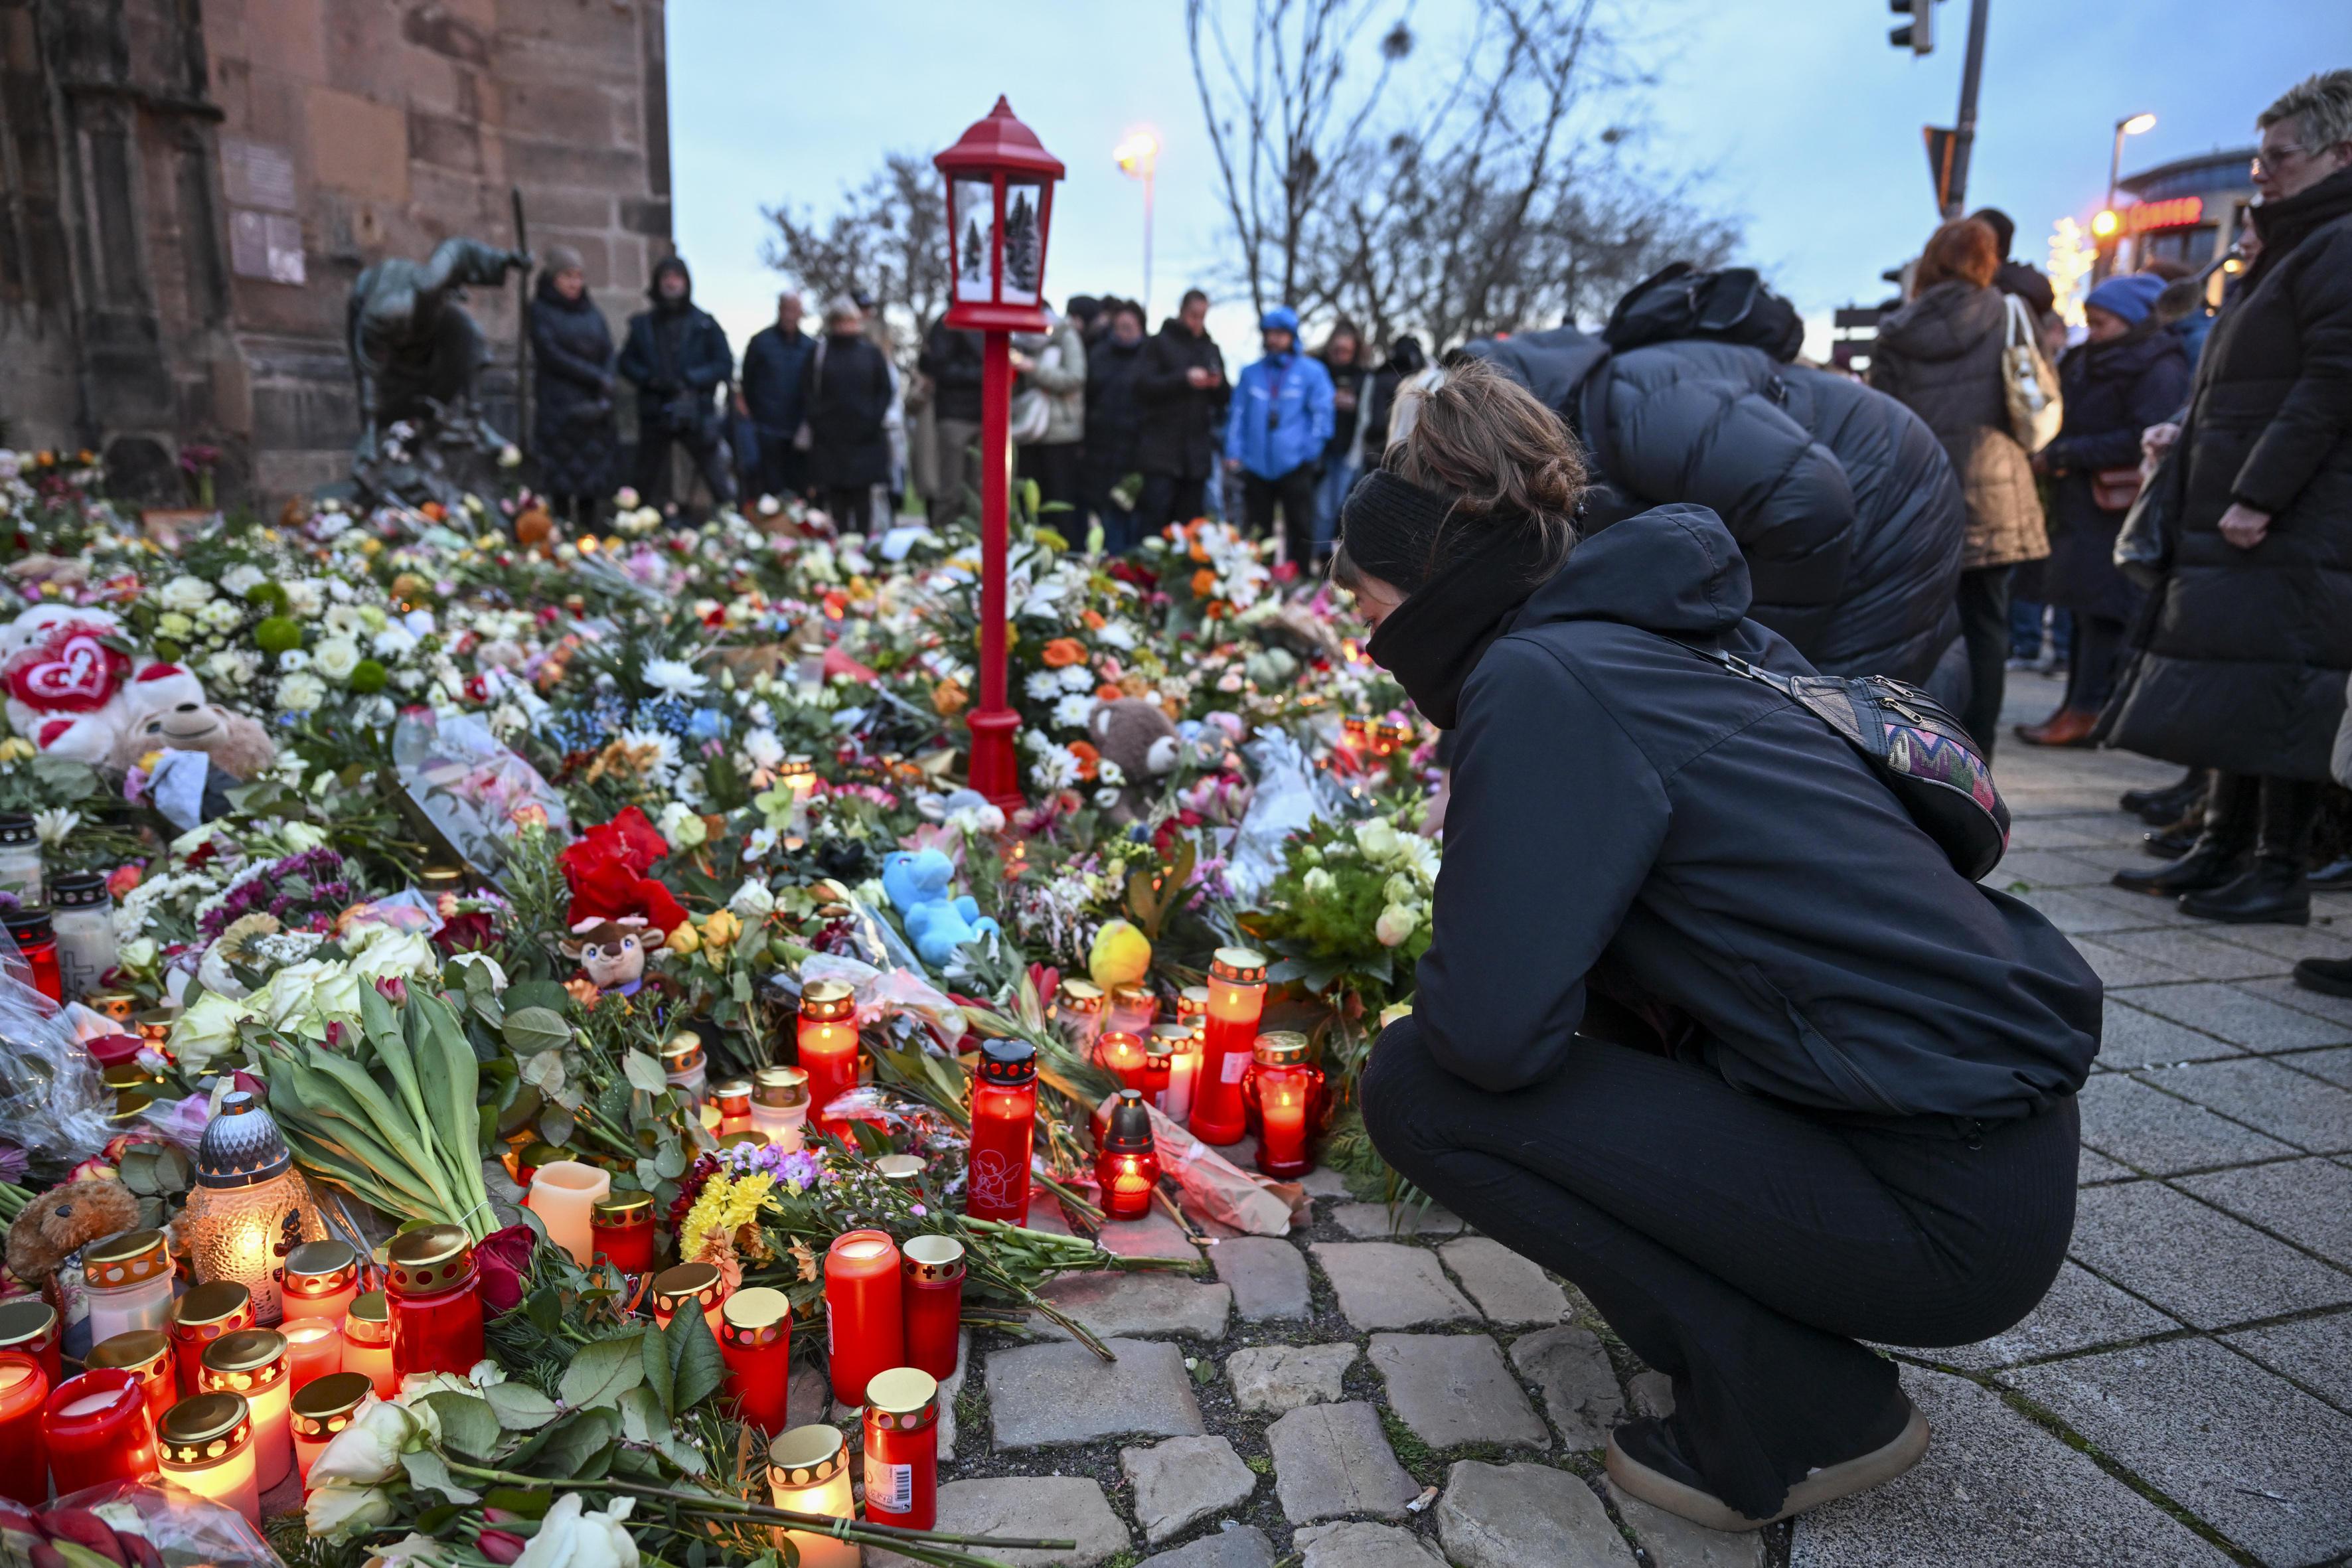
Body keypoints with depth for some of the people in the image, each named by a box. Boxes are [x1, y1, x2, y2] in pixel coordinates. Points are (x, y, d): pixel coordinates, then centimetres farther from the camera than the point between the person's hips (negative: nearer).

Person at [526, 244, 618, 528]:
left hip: (593, 408, 4)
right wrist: (596, 377, -10)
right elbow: (552, 355, -7)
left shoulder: (592, 312, 17)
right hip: (559, 406, -4)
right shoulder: (541, 311, 4)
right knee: (562, 483, -8)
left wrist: (604, 396, -9)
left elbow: (608, 353, 8)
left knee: (592, 482, 0)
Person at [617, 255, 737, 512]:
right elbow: (627, 363, 11)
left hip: (696, 414, -3)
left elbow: (725, 365, 0)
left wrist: (689, 379, -13)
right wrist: (649, 379, -10)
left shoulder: (704, 324, 5)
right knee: (650, 490, 8)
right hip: (655, 413, 3)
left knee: (721, 484, -8)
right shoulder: (643, 324, 11)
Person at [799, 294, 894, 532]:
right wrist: (818, 420, -5)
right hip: (829, 437, 0)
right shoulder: (820, 353, 8)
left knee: (862, 495, -1)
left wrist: (874, 419, -4)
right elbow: (808, 392, 7)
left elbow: (885, 390, 8)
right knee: (836, 498, -2)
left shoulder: (871, 353, 9)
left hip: (865, 438, 0)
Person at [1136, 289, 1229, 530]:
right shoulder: (1160, 344, 5)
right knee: (1157, 519, -10)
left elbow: (1225, 398, 16)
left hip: (1197, 453, 4)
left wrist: (1219, 385, -7)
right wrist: (1185, 378, -18)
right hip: (1162, 449, -4)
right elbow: (1145, 385, -8)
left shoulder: (1211, 349, 18)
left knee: (1189, 521, 4)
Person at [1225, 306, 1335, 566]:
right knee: (1256, 532, 10)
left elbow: (1322, 413, -1)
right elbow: (1237, 415, 11)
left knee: (1300, 530, 0)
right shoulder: (1251, 373, 12)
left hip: (1295, 466, -3)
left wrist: (1310, 452, -8)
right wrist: (1234, 452, 1)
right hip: (1256, 465, 3)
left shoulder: (1312, 371, 1)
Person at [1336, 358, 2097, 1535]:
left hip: (1947, 1211, -9)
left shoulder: (1538, 678, -16)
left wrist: (1433, 989, 1)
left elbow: (1490, 1027, -22)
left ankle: (1802, 1409, 1)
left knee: (1416, 1085, -7)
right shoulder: (1678, 641, 11)